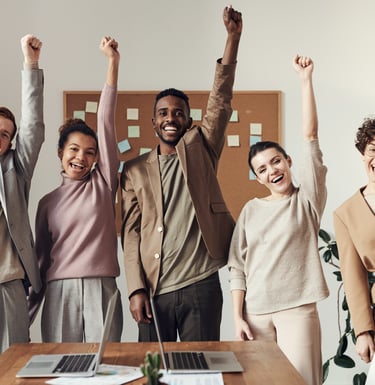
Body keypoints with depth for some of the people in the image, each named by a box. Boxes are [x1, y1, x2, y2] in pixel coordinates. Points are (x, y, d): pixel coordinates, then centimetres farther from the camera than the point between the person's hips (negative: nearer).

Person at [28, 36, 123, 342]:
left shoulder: (103, 183, 6)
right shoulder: (48, 202, 11)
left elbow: (106, 120, -1)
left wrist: (113, 62, -6)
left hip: (101, 290, -1)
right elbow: (42, 257, 13)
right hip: (59, 293, 1)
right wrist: (28, 313, 12)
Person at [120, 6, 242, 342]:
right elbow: (131, 232, 4)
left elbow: (220, 103, -4)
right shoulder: (135, 170, 9)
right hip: (154, 290, 1)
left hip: (201, 286, -1)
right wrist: (136, 289, -5)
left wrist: (233, 37, -12)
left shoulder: (201, 150, 8)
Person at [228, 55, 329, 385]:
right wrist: (237, 316, -1)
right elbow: (237, 267, 7)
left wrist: (306, 80, -8)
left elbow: (310, 135, -5)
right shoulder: (251, 210, 9)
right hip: (255, 312, 3)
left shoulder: (307, 199, 2)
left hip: (297, 308, -2)